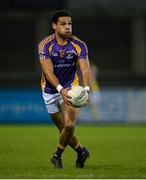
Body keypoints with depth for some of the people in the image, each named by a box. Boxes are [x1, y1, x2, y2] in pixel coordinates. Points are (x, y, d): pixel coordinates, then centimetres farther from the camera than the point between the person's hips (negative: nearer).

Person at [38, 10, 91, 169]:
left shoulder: (79, 45, -13)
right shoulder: (45, 45, -17)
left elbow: (85, 69, -21)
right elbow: (48, 71, -27)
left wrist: (86, 88, -41)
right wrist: (61, 89, -43)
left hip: (70, 88, 0)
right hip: (50, 91, 0)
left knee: (70, 125, -20)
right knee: (64, 129, 6)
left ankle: (57, 155, 6)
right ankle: (81, 152, 34)